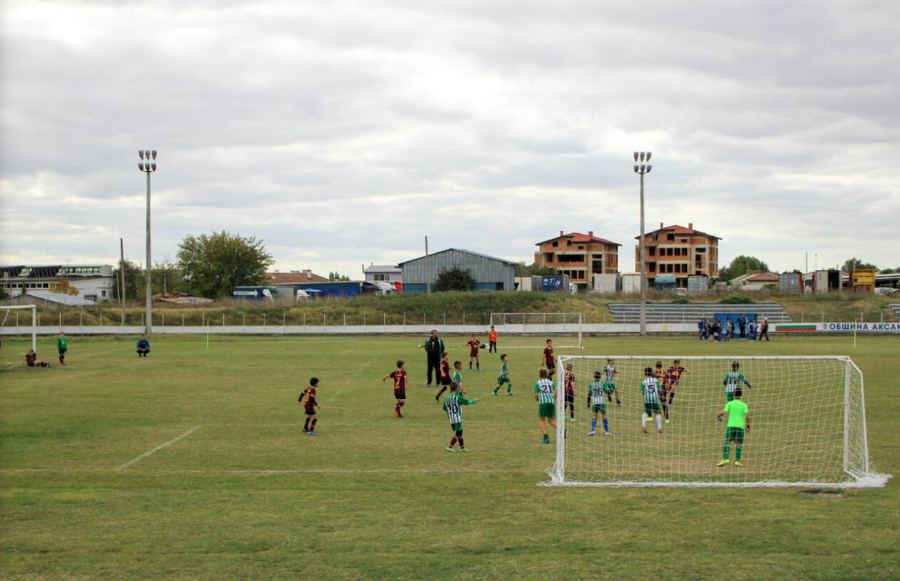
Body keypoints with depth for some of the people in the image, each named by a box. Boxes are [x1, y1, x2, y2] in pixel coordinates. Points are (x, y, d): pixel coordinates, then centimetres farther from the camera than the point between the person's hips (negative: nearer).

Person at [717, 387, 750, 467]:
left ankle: (725, 458, -21)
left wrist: (717, 415, 14)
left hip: (731, 426, -1)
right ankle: (737, 461, -8)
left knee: (727, 442, -3)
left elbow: (724, 413, -8)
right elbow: (747, 416, -5)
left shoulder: (729, 403, 4)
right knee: (739, 444, 5)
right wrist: (748, 425, 10)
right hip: (740, 426, 1)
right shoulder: (744, 405, 7)